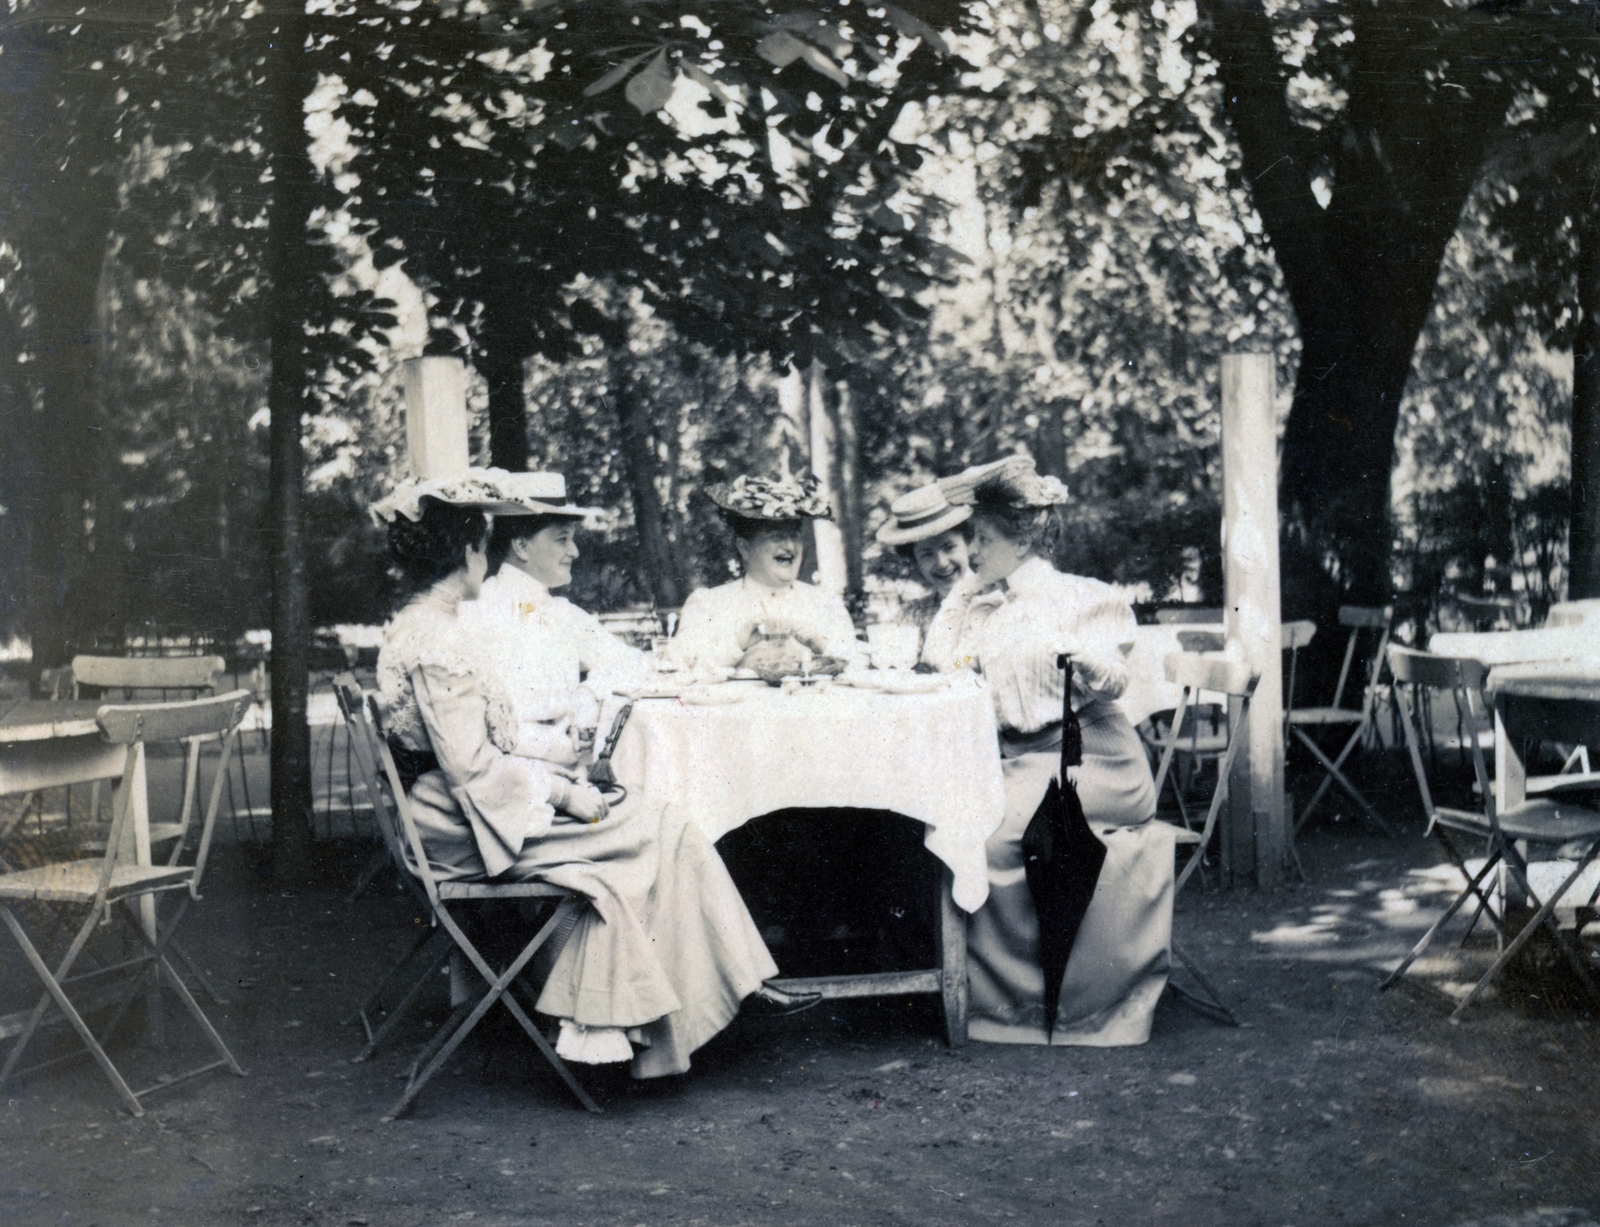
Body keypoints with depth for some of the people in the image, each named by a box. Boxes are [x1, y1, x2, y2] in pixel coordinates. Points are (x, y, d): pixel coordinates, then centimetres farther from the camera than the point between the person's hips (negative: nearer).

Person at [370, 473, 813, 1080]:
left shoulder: (408, 630, 12)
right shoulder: (439, 642, -20)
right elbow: (471, 768, -22)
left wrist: (549, 776, 11)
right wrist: (561, 790, -12)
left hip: (455, 820, 10)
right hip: (472, 829, -10)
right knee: (661, 832, -5)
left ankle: (597, 1023, -1)